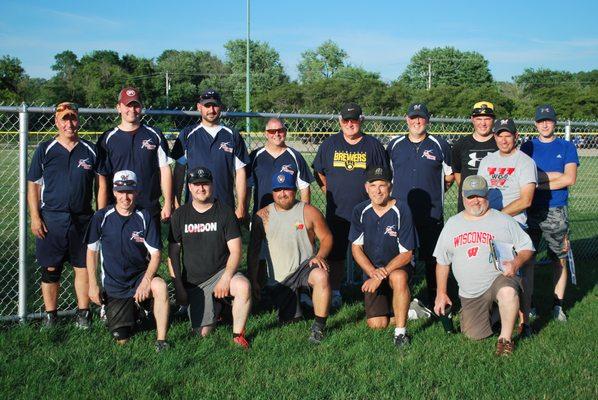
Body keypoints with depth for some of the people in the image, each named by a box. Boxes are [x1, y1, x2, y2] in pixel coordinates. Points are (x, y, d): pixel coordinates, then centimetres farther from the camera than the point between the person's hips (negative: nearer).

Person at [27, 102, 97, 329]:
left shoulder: (90, 150, 5)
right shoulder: (45, 150, 3)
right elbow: (33, 185, 4)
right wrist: (35, 217, -4)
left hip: (82, 219, 1)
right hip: (51, 219, -1)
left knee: (83, 267, 4)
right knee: (50, 269, 5)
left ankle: (83, 313, 16)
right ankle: (50, 315, 16)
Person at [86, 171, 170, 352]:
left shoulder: (145, 217, -6)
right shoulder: (101, 218, -5)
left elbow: (155, 254, -8)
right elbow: (92, 251, 6)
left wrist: (146, 281, -24)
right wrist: (93, 285, 0)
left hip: (140, 276, -1)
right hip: (113, 285, 1)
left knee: (160, 286, -36)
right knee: (122, 339, -3)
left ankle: (161, 340, -23)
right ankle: (129, 313, 33)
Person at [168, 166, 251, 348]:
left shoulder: (225, 212, -2)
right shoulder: (180, 215, 4)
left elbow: (236, 250, -8)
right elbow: (173, 253, 5)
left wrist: (226, 278, -22)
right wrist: (178, 286, -3)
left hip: (221, 273, -2)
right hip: (193, 282, 2)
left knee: (243, 286, -35)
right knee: (203, 332, -7)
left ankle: (238, 334, -15)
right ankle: (214, 308, 27)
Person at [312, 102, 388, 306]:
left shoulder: (373, 145, 3)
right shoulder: (329, 144, 7)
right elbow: (319, 172, 17)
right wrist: (329, 192, 9)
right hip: (337, 212, 2)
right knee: (336, 255, 7)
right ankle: (335, 294, 18)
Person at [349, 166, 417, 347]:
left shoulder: (401, 210, -15)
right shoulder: (360, 211, -5)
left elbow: (406, 254, -14)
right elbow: (356, 248, -2)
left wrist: (382, 274, -25)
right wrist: (373, 272, -18)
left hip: (399, 266, -3)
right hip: (372, 270, 3)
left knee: (398, 277, -40)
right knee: (377, 324, -12)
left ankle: (401, 331, -23)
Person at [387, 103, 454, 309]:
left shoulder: (440, 145, 3)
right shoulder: (395, 145, 9)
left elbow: (449, 176, 12)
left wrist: (433, 192, 8)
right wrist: (405, 191, 12)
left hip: (432, 214, -2)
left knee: (433, 260, 4)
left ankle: (435, 302, 15)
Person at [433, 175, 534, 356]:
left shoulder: (504, 221, 1)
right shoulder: (452, 224, 11)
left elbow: (527, 247, 2)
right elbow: (442, 261, 16)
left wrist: (515, 263, -20)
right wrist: (441, 293, 12)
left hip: (500, 278, -3)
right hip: (470, 293, 4)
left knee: (508, 292, -39)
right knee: (474, 336, -5)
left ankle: (505, 339, -18)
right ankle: (490, 312, 28)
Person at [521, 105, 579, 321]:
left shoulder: (566, 147, 7)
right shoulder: (527, 147, 9)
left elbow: (570, 179, -6)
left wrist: (539, 183, -7)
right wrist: (556, 175, -6)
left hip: (556, 212, 0)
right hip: (530, 211, 1)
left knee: (559, 260, 2)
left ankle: (558, 305, 11)